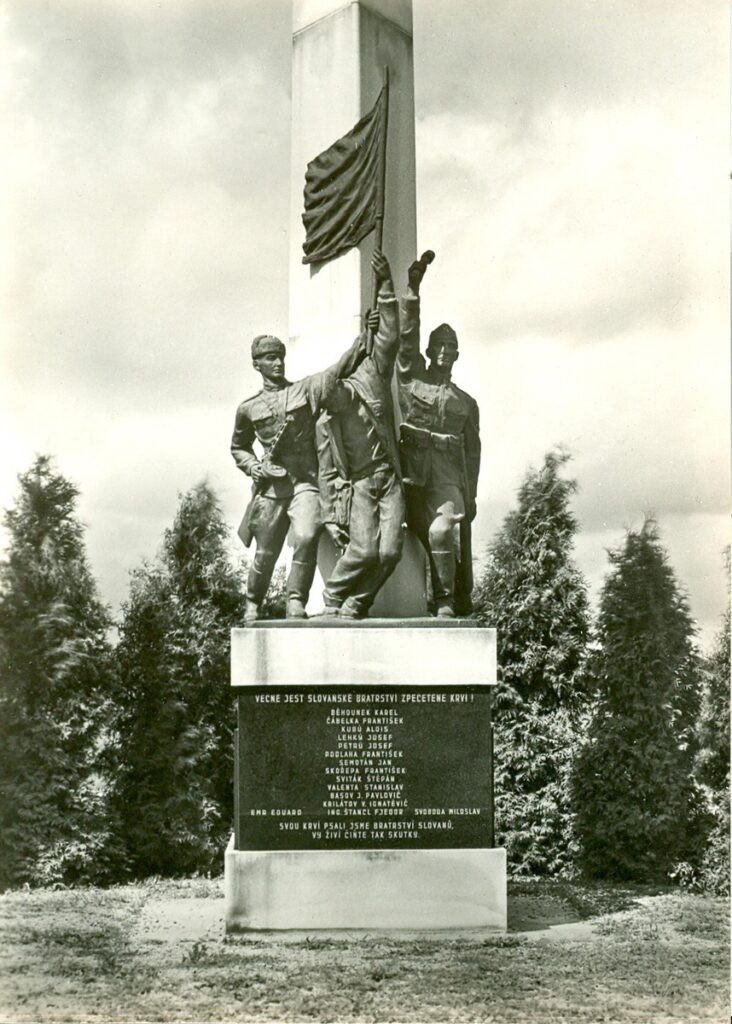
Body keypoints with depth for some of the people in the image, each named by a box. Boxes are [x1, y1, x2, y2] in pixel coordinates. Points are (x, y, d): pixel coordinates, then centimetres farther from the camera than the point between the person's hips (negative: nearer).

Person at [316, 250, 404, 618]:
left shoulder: (370, 378, 5)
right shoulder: (325, 421, 6)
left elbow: (389, 338, -3)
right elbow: (327, 473, 8)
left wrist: (386, 286, -11)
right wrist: (330, 517, 1)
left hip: (390, 480, 1)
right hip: (358, 485, -1)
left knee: (390, 551, -13)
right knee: (363, 550, -20)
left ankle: (356, 603, 5)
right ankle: (333, 597, 3)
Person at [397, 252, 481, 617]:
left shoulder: (466, 402, 19)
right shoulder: (411, 376, 14)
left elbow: (472, 451, 16)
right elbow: (406, 335, 1)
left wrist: (471, 495, 7)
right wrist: (413, 291, -8)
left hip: (448, 478, 0)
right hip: (413, 474, 0)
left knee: (442, 531, -23)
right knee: (432, 542, -3)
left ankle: (449, 602, -15)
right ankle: (444, 602, 8)